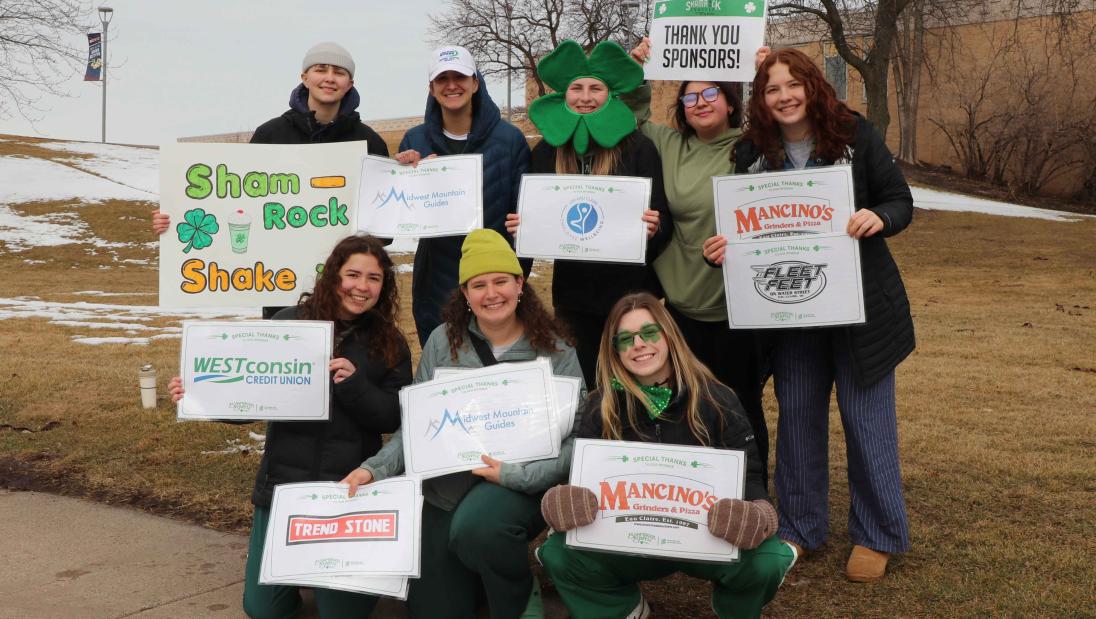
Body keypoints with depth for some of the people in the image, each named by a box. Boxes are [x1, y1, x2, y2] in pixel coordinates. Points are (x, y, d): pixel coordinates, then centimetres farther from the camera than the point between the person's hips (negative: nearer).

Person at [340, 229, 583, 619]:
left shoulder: (556, 353, -5)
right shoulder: (444, 340, 1)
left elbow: (575, 440, -9)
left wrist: (516, 474, -25)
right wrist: (375, 469, -11)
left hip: (520, 489, -3)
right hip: (444, 490, 4)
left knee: (476, 524, -37)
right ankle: (477, 570, 36)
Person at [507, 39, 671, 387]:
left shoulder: (637, 147, -5)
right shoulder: (547, 151, 4)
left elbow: (663, 221, -4)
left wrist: (653, 229, -26)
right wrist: (522, 227, -9)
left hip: (630, 291, -2)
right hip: (573, 294, 3)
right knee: (583, 385, 11)